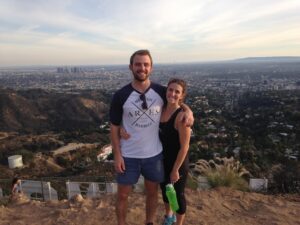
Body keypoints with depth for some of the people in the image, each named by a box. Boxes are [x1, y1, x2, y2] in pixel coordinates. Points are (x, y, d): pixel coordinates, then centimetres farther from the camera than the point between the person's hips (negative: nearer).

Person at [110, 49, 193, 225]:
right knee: (123, 195, 14)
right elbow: (114, 127, -5)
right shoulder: (121, 96, -11)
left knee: (152, 192, 20)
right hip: (128, 156, -1)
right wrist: (117, 155, -8)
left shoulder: (161, 91, -7)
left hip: (154, 154, 2)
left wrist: (188, 111, -13)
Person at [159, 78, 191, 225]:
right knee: (164, 189, 26)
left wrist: (176, 170, -15)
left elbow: (184, 147, -22)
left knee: (177, 194, 14)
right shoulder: (161, 109, -6)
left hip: (178, 163, -6)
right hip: (162, 160, 7)